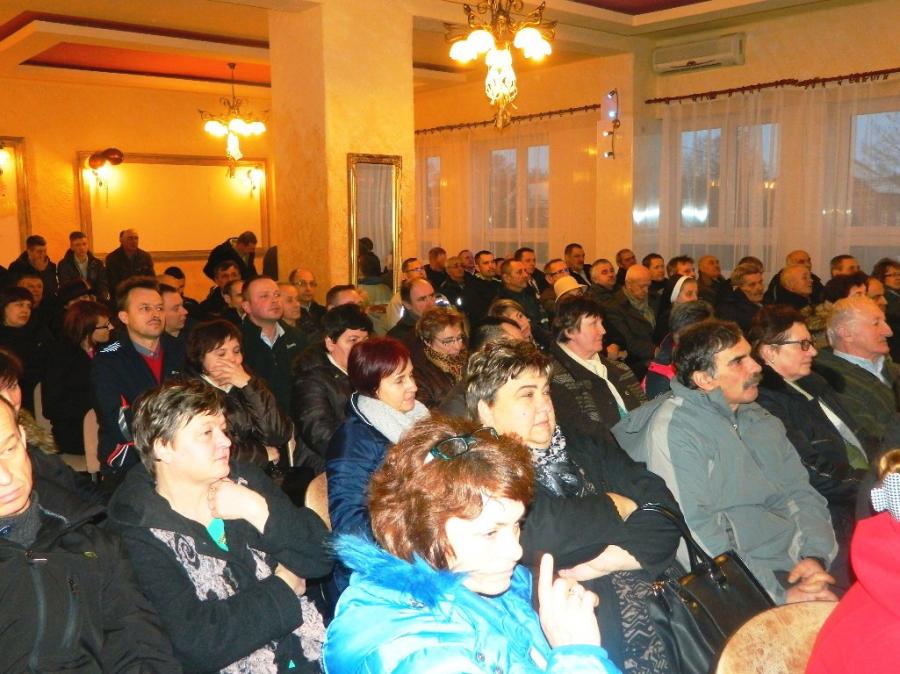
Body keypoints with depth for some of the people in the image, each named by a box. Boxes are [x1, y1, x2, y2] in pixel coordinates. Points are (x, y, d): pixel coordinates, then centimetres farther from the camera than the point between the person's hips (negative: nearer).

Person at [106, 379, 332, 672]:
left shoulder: (244, 480, 5)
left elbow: (322, 557, 1)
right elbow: (195, 640, -15)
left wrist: (259, 511, -11)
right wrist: (283, 587, -7)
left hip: (318, 649, 4)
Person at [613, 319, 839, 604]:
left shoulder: (760, 418, 15)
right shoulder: (673, 428, -11)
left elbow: (801, 491, 13)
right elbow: (695, 531, -18)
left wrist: (816, 557, -6)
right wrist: (780, 591, -19)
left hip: (801, 562, 7)